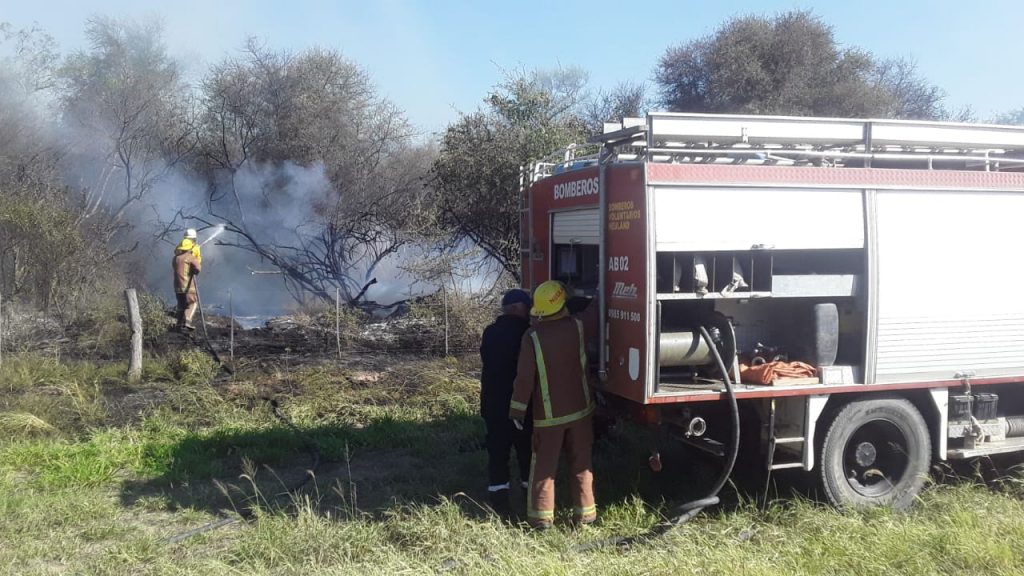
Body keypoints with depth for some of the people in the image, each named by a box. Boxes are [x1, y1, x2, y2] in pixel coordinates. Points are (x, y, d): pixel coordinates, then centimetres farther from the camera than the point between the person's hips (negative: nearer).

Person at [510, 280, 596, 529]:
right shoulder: (578, 327, -9)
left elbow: (525, 378, -15)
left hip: (548, 414, -2)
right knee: (581, 463, 12)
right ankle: (584, 512, 17)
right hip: (579, 409, 2)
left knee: (544, 465, 9)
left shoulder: (532, 337, -15)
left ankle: (542, 515, 11)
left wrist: (516, 412, -7)